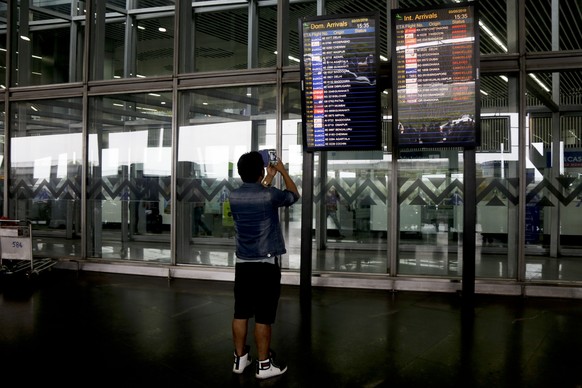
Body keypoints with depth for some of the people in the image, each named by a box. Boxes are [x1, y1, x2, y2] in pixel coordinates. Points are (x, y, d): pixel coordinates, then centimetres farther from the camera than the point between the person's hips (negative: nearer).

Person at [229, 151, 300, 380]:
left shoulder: (234, 196, 0)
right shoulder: (270, 195, -14)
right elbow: (294, 195, 7)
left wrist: (270, 178, 31)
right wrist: (282, 171, 19)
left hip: (243, 263, 5)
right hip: (266, 263, -5)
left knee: (241, 313, 12)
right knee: (263, 316, 1)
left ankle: (240, 358, 22)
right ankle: (264, 365, 9)